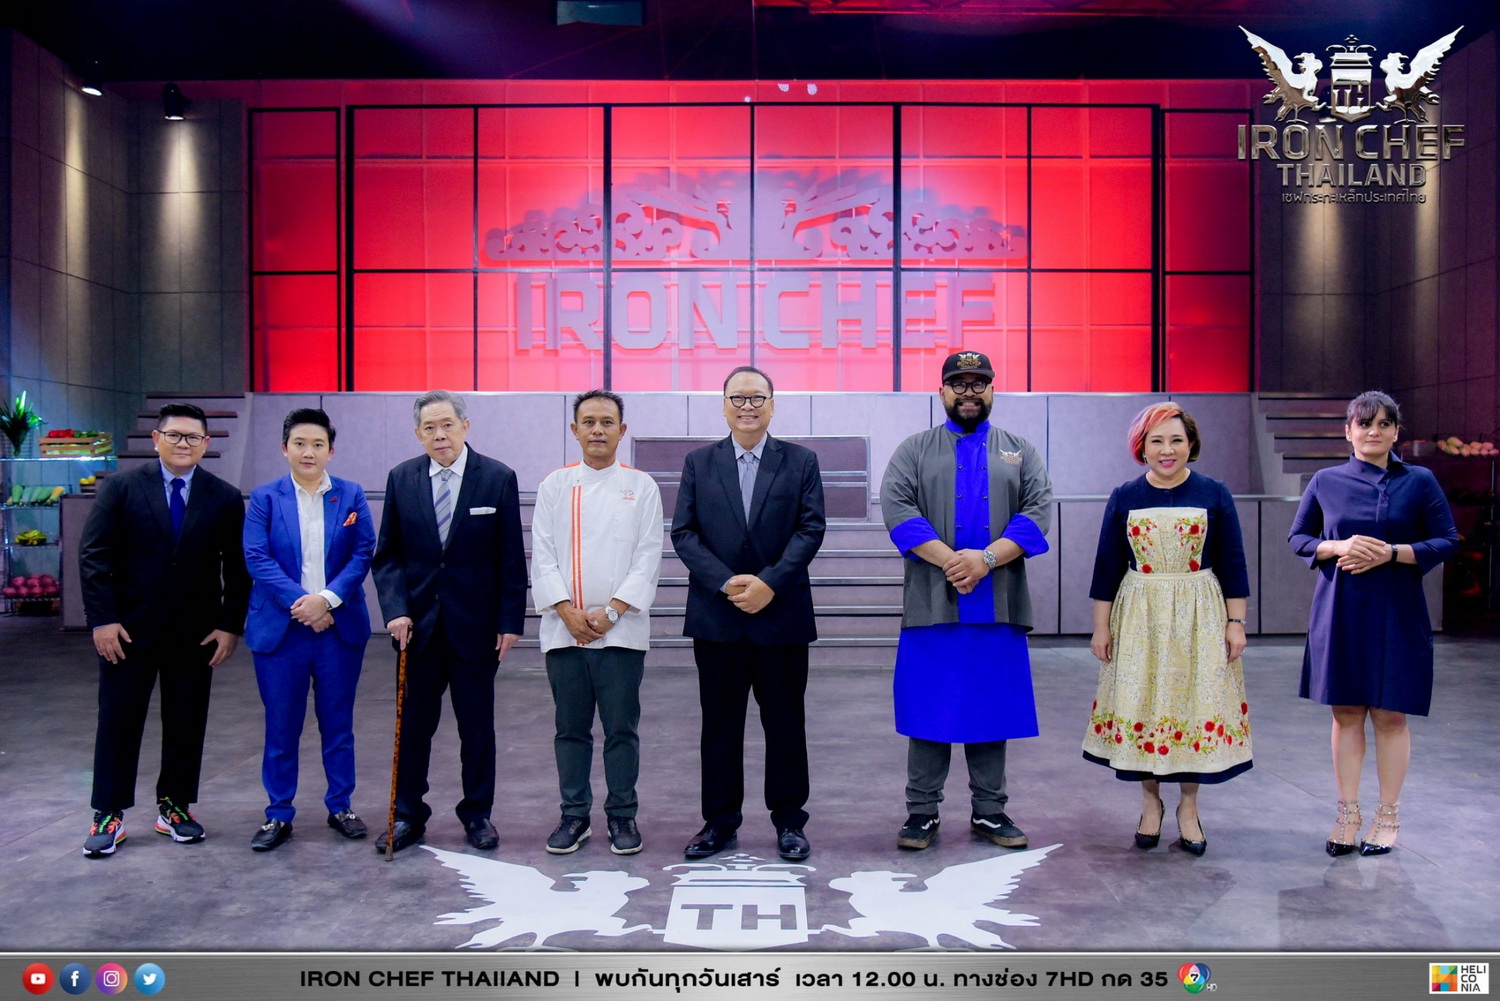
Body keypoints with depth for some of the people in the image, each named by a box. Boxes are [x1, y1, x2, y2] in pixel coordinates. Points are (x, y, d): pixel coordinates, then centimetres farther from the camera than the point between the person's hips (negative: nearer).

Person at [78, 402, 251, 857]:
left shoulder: (224, 498, 2)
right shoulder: (120, 487, -1)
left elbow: (237, 568, 3)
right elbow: (93, 556, -4)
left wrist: (230, 625, -4)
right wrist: (102, 619, -10)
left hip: (196, 631, 1)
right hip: (128, 629, -1)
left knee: (187, 724, 7)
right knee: (118, 721, 5)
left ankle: (174, 807, 20)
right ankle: (109, 815, 15)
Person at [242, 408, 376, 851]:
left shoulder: (351, 495, 4)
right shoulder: (265, 498, 2)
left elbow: (363, 554, -2)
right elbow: (257, 558, -6)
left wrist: (327, 599, -14)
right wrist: (299, 602, -16)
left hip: (340, 627, 1)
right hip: (280, 627, -1)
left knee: (338, 722, 10)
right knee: (281, 726, 6)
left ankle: (340, 806, 23)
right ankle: (278, 814, 18)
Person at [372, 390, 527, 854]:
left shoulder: (498, 478, -3)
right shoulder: (401, 478, 3)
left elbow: (511, 558, -3)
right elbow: (388, 555, 5)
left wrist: (510, 621, -7)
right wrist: (396, 609, -9)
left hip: (475, 624, -2)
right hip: (418, 624, 2)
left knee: (477, 724, 8)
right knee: (415, 721, 8)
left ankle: (477, 814, 21)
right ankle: (408, 816, 21)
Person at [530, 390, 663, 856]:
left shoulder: (641, 486, 4)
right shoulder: (555, 485, 8)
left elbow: (648, 557, -1)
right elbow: (542, 555, 3)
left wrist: (611, 612, -10)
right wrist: (568, 613, -8)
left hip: (621, 630, -1)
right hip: (564, 630, 2)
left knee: (622, 728, 3)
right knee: (571, 729, 9)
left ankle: (622, 816, 15)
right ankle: (574, 814, 20)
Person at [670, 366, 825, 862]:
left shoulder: (801, 462, 5)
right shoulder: (699, 462, 8)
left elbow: (810, 529, -3)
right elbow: (683, 533, 1)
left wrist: (769, 582, -16)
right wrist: (726, 583, -12)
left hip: (782, 615, -1)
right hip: (716, 618, 1)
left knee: (785, 722, 7)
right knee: (720, 723, 8)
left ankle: (789, 820, 19)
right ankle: (719, 821, 20)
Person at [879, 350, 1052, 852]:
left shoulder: (1020, 451, 13)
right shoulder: (914, 450, 9)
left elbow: (1039, 512, 1)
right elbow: (896, 507, -6)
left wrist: (987, 558, -14)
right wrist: (948, 560, -17)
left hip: (999, 606, 2)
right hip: (930, 605, -1)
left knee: (993, 713, 7)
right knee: (929, 714, 2)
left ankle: (990, 812, 19)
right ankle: (921, 811, 12)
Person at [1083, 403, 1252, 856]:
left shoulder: (1214, 494, 1)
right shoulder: (1124, 498, 3)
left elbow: (1232, 563, 2)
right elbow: (1107, 567, 4)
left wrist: (1236, 622, -2)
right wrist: (1101, 627, 2)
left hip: (1199, 616, -1)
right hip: (1139, 617, 1)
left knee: (1195, 706, 2)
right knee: (1140, 707, 4)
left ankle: (1189, 809, 16)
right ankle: (1150, 803, 20)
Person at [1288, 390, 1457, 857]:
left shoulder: (1419, 482, 2)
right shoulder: (1326, 481, 5)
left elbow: (1447, 541, 0)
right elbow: (1298, 537, 9)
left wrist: (1392, 552, -15)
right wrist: (1338, 547, -11)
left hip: (1397, 612, -1)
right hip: (1340, 612, 1)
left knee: (1391, 715, 4)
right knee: (1346, 713, 6)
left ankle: (1388, 817, 18)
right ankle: (1348, 814, 17)